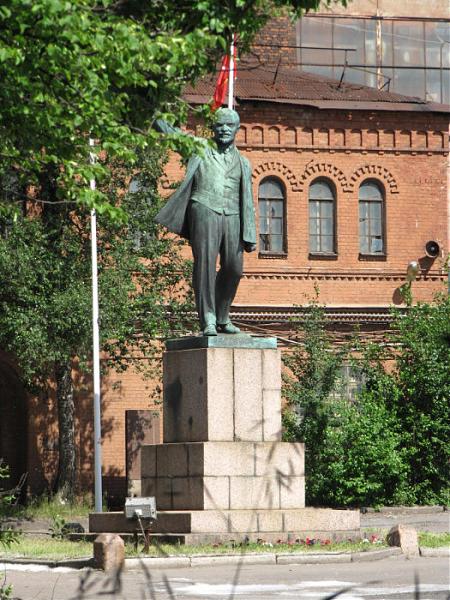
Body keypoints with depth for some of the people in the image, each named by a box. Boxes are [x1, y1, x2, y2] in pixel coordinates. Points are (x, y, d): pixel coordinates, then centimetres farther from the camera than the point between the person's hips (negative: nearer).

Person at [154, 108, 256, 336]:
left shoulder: (243, 163, 22)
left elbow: (247, 201, 19)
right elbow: (170, 132, 7)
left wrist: (250, 236, 13)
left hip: (232, 217, 3)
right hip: (204, 212, -3)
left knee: (233, 268, -2)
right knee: (205, 264, -12)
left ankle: (222, 318, 17)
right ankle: (208, 321, -14)